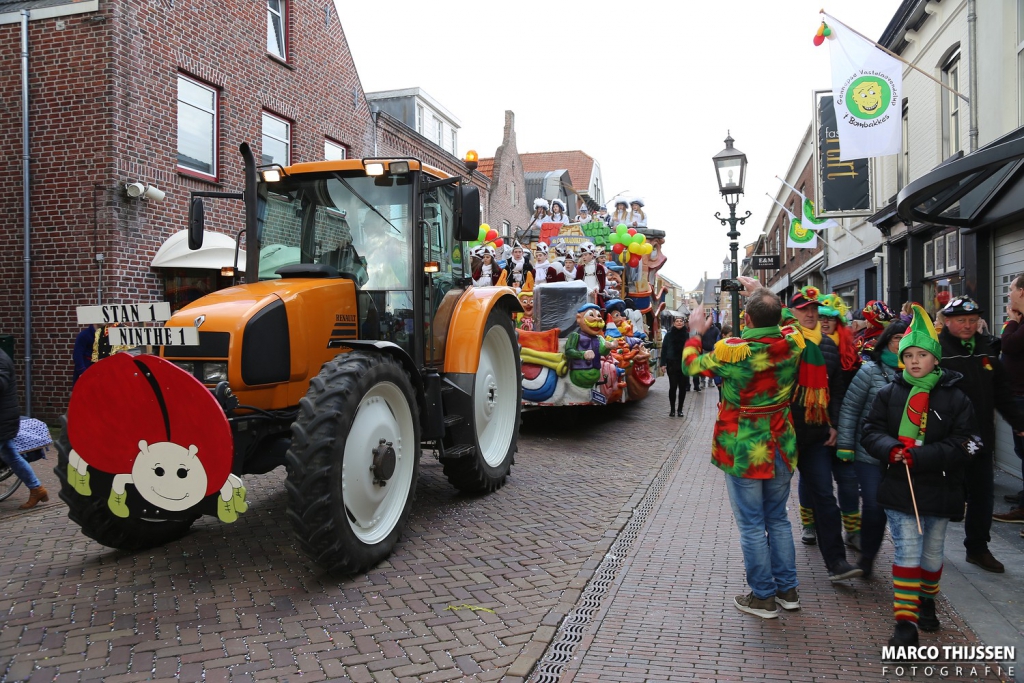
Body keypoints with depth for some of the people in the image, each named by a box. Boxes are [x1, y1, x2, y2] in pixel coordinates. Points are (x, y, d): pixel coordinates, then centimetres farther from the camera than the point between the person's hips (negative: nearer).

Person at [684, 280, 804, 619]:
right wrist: (761, 293, 28)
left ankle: (763, 597, 17)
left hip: (743, 452, -5)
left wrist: (695, 332, 14)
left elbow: (691, 363, -4)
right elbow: (777, 323, 16)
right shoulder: (792, 342, -10)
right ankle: (788, 590, 30)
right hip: (780, 448, 5)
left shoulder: (732, 351, -23)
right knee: (778, 519, 19)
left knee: (752, 525, 7)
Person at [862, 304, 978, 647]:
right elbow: (871, 431, 0)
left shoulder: (955, 398, -4)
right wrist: (891, 448, -22)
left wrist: (918, 456, -23)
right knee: (907, 552, -4)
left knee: (932, 554, 18)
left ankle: (926, 601, 42)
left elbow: (961, 444, -11)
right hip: (899, 488, -1)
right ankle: (905, 621, 0)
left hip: (938, 489, 1)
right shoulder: (889, 394, 0)